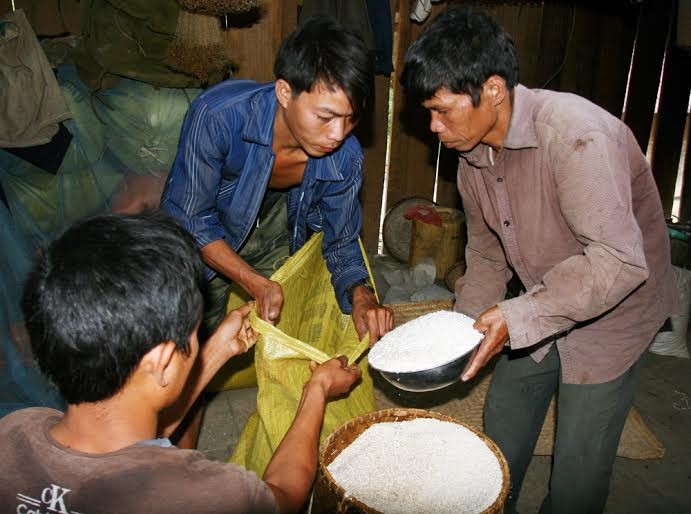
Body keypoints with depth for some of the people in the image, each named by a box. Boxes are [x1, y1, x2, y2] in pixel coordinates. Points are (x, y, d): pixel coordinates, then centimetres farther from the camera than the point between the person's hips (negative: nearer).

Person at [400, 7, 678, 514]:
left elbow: (618, 261, -34)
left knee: (578, 464, 1)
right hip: (540, 309, 7)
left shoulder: (575, 133, -31)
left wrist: (518, 316, -36)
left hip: (612, 307, -7)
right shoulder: (472, 153, -5)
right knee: (502, 418, 18)